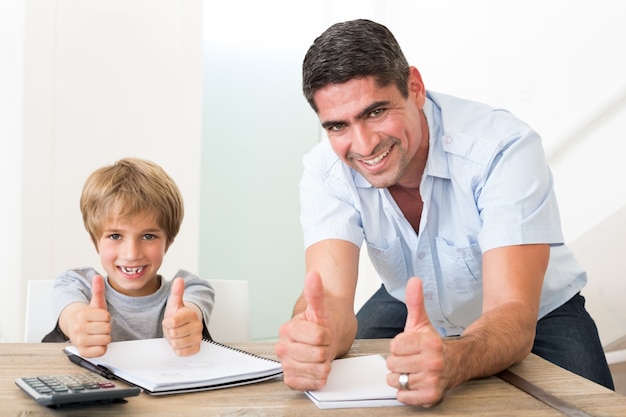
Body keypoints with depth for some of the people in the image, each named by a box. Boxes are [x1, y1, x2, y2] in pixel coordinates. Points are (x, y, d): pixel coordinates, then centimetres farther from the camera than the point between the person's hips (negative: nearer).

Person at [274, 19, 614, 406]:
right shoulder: (326, 170, -20)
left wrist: (451, 362, -62)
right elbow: (330, 297, -31)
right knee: (335, 383, -20)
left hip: (536, 317, -2)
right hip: (413, 311, 3)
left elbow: (513, 314, -39)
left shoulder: (504, 148, -32)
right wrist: (314, 337, -56)